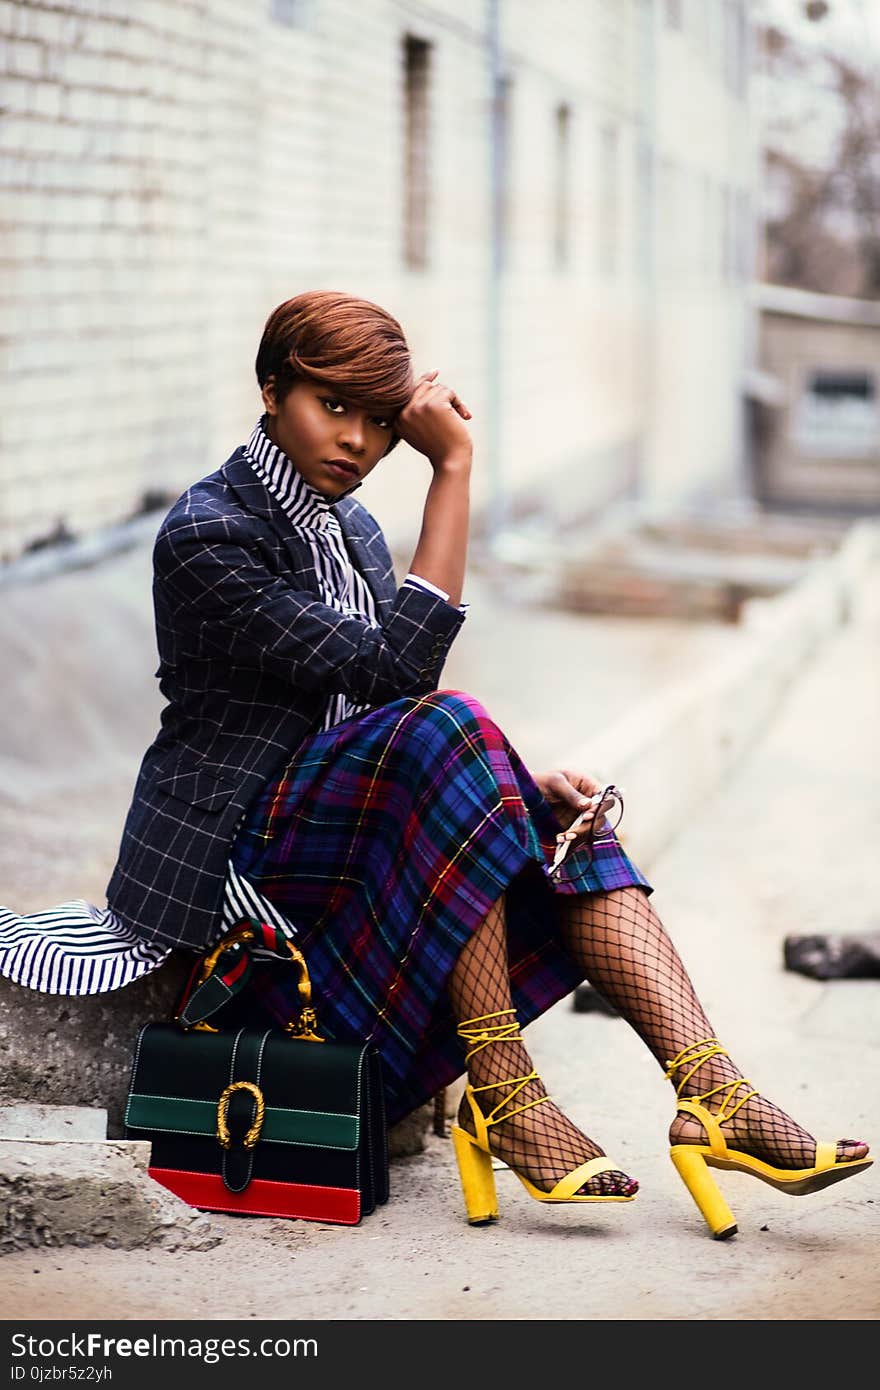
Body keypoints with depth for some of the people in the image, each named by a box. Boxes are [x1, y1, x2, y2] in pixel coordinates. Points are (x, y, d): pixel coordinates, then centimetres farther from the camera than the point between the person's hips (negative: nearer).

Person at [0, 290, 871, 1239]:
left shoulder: (352, 530, 13)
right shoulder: (206, 536, -14)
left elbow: (394, 704, 14)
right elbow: (394, 670, -24)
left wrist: (520, 780, -6)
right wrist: (454, 467, -21)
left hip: (355, 821, 8)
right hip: (234, 854, -8)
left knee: (569, 822, -15)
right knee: (443, 730, -31)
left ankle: (712, 1092, -31)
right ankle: (502, 1098, -32)